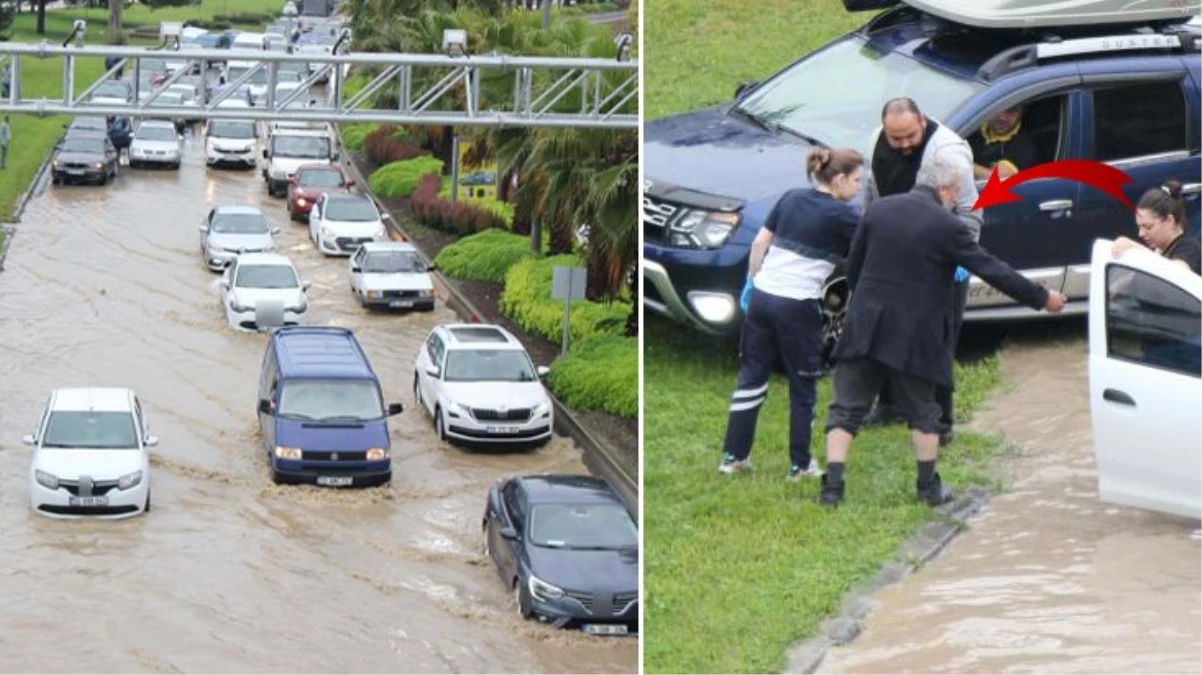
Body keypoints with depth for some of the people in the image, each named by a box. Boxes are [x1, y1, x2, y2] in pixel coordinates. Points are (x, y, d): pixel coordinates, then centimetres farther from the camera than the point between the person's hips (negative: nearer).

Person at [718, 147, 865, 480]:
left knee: (751, 377, 13)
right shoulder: (841, 215, -8)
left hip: (762, 297, 6)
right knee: (803, 388, 9)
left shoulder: (791, 198, 9)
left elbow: (759, 243, 10)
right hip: (797, 307, -6)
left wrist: (752, 280, 21)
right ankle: (800, 464, 14)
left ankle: (733, 456, 16)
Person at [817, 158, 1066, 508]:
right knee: (922, 411, 16)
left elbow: (853, 266, 10)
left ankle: (832, 487, -2)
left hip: (866, 325, 3)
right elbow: (992, 270, -8)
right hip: (912, 335, -2)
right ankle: (929, 487, 22)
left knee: (847, 408, 6)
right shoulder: (947, 227, -10)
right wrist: (1042, 298, 1)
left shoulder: (878, 209, 2)